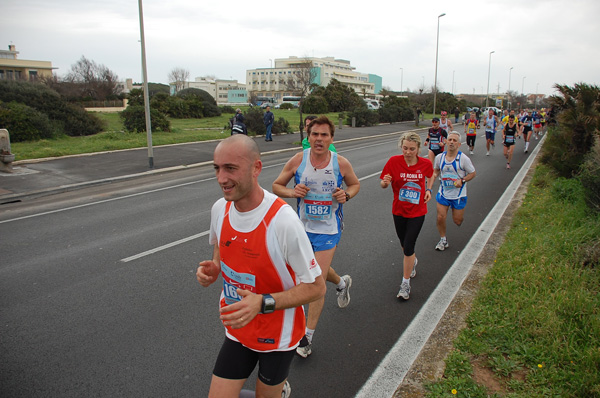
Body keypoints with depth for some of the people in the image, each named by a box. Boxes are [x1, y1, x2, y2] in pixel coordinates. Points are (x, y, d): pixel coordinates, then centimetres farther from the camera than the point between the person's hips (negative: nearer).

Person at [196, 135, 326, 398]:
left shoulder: (283, 220, -29)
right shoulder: (220, 208, -9)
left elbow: (316, 287, -21)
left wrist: (263, 303, -32)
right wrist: (213, 268, -8)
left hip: (279, 334, -4)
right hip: (238, 330, 5)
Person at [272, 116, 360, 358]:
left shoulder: (341, 163, -12)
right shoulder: (298, 160, -10)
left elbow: (355, 184, 7)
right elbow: (277, 185, 0)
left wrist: (346, 195, -15)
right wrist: (292, 192, -21)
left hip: (328, 230, -3)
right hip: (303, 227, 3)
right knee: (317, 270, 25)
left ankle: (308, 336, 11)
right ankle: (342, 283, 59)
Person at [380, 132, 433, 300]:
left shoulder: (425, 163, -11)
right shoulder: (394, 161, -14)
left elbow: (430, 175, 14)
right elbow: (383, 185, -9)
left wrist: (429, 189, -1)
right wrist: (385, 182, -31)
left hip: (417, 212, -2)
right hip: (399, 210, 2)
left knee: (408, 247, -7)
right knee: (404, 244, 19)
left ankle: (405, 284, 10)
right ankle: (413, 261, 54)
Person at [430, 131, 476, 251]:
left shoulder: (463, 158, -13)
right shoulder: (439, 157, -3)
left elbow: (472, 173, -3)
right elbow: (436, 171, 13)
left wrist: (462, 180, -21)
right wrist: (429, 188, 4)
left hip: (458, 194, -2)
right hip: (443, 193, 2)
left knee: (457, 221, 7)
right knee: (440, 217, -3)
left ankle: (460, 212, 45)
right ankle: (443, 240, 19)